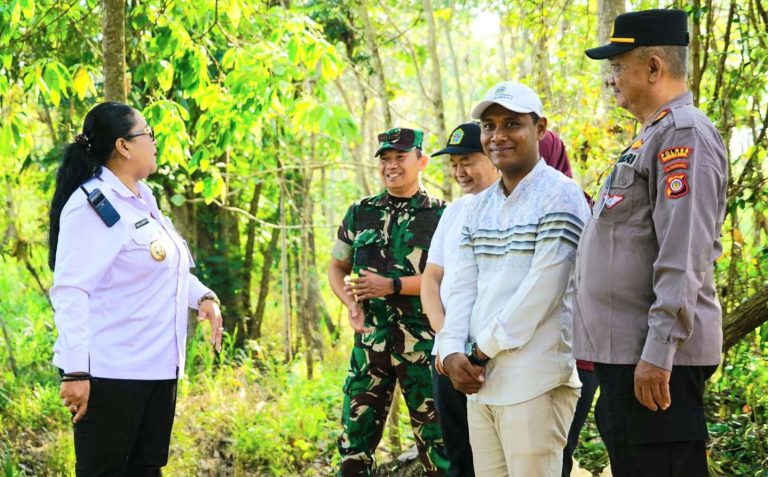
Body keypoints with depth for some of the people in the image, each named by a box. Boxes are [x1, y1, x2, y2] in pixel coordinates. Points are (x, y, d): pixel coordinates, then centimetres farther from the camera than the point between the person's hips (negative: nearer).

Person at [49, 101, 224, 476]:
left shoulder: (142, 198, 13)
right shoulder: (92, 205, -14)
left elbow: (168, 266, 25)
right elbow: (70, 291, -20)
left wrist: (202, 296, 6)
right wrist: (75, 371, -25)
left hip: (157, 367, 9)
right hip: (110, 372, -9)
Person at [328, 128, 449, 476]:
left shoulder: (441, 216, 1)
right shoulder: (359, 214, 11)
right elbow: (337, 268, 16)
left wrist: (393, 285, -16)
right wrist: (351, 302, -5)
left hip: (423, 342, -3)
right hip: (370, 340, 3)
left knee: (436, 437, 2)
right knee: (355, 437, 5)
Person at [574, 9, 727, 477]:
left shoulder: (684, 133, -12)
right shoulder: (652, 136, 19)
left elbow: (683, 258, -21)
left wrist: (658, 352, -24)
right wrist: (596, 341, 22)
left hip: (655, 356, -10)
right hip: (623, 351, 10)